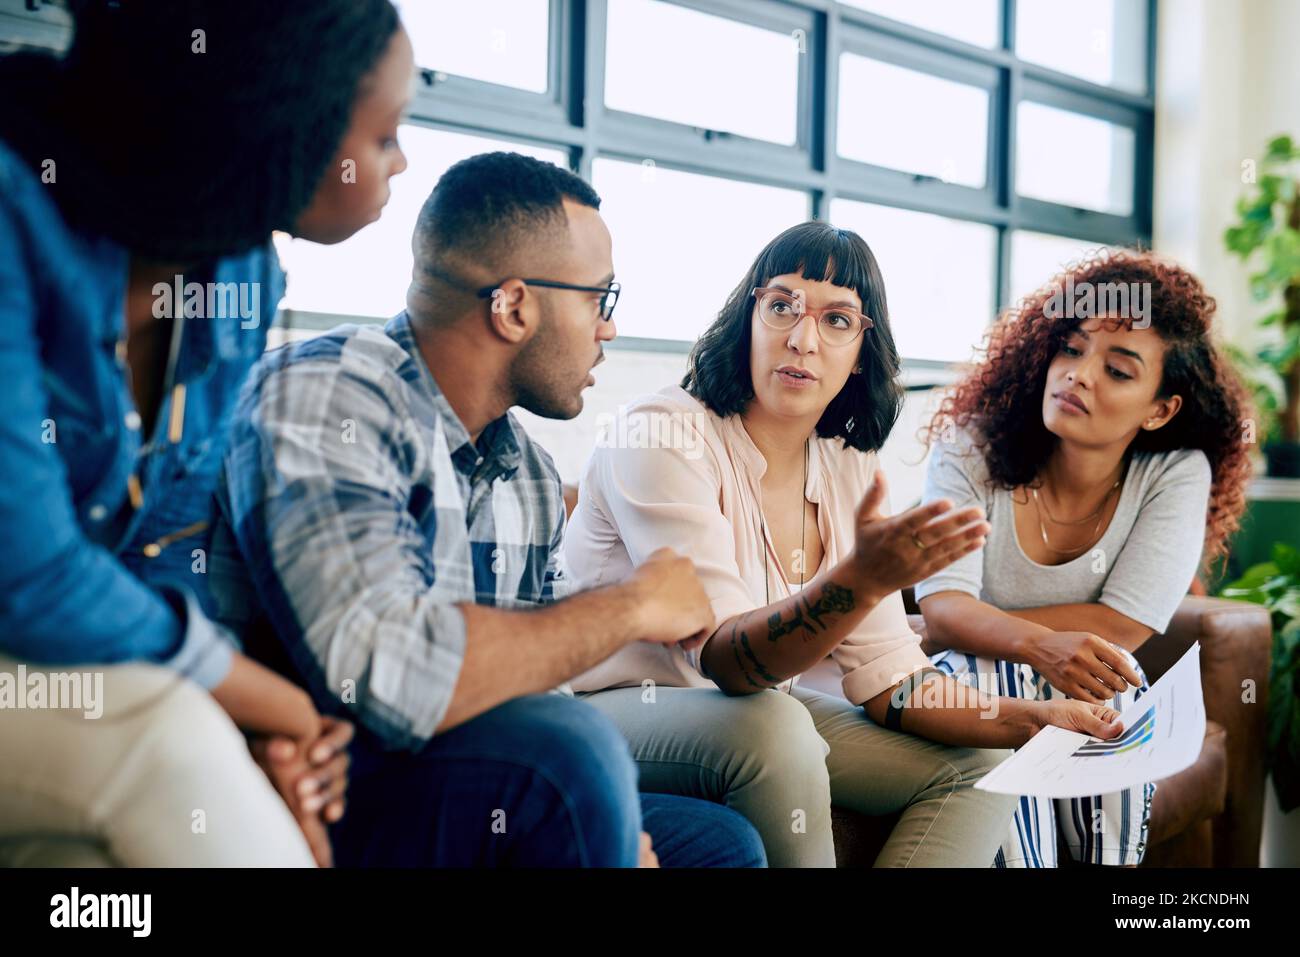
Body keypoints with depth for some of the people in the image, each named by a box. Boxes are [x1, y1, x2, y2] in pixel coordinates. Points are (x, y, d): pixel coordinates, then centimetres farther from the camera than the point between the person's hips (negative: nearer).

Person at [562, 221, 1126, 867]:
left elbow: (886, 679, 2)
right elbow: (725, 657, -30)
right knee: (774, 729, -36)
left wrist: (1028, 718, -12)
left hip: (760, 706, 7)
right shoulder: (664, 437, -20)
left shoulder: (849, 470, 2)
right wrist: (862, 578, -46)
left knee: (978, 768, 0)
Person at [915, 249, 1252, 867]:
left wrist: (957, 632, -19)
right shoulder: (969, 447, -13)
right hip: (972, 696, 0)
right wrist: (1039, 644, -44)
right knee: (987, 675, -33)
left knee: (1103, 692, -32)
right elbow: (942, 604, -22)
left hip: (1095, 699, 0)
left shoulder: (1177, 474, -12)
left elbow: (1121, 626, -19)